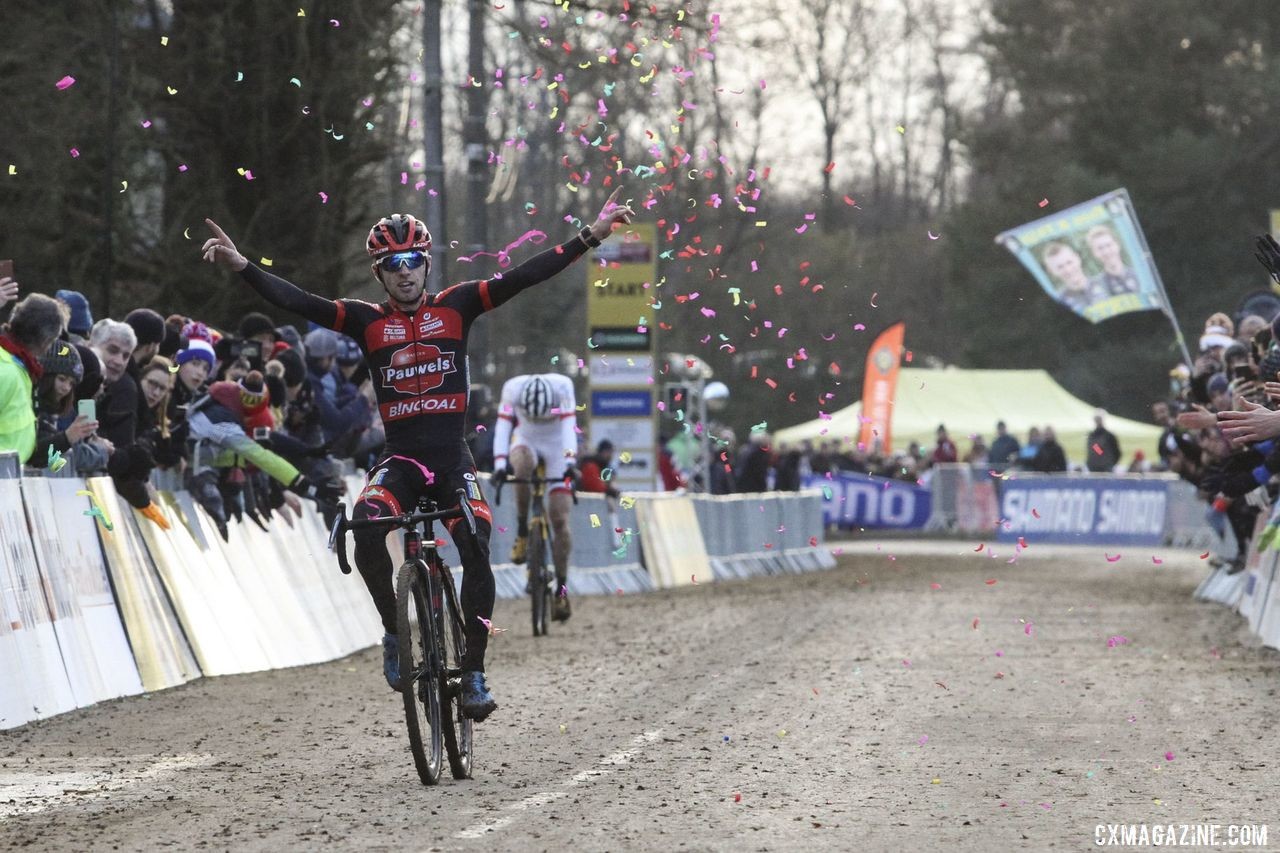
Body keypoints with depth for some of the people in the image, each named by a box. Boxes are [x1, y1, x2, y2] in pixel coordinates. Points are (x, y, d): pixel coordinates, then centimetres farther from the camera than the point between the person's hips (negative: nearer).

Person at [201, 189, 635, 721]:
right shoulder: (367, 321, 4)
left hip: (453, 461, 0)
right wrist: (241, 267, -21)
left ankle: (474, 672, -6)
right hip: (399, 460, 0)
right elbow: (298, 302, -7)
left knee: (477, 553, -18)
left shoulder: (454, 307, 5)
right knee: (366, 530, -29)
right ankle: (395, 632, -7)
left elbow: (523, 277, -1)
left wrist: (591, 236, -9)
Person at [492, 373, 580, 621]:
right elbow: (502, 427, -31)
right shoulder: (512, 388, -27)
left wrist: (570, 462, -47)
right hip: (526, 441, 0)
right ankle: (522, 531, -23)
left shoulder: (562, 386, -29)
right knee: (522, 464, -39)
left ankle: (562, 589, 0)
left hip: (557, 447, 0)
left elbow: (569, 425, -35)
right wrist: (500, 464, -43)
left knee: (559, 519, -10)